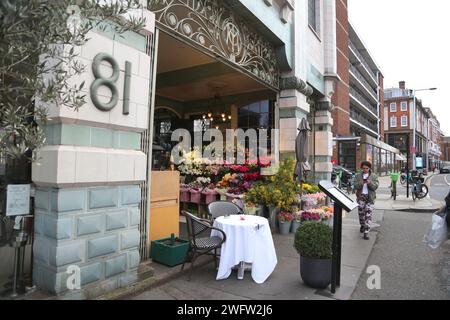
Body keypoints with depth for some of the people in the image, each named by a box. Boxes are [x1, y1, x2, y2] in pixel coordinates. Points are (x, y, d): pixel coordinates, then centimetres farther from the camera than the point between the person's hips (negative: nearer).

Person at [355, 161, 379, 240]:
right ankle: (362, 225, 37)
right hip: (361, 196, 2)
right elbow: (355, 186, -2)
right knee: (361, 213, 8)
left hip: (370, 197, -2)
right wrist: (360, 183, -23)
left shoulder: (374, 176, 3)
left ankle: (366, 232, -6)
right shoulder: (358, 176, 6)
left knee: (368, 214, -8)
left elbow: (375, 186, -7)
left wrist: (369, 182, -25)